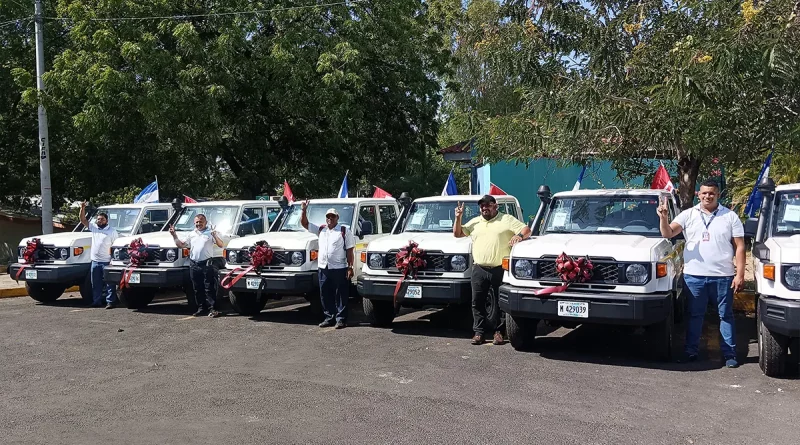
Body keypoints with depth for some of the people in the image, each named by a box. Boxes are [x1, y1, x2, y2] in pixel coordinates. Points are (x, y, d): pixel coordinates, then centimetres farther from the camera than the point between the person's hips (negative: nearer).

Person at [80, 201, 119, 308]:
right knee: (96, 284, 10)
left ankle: (111, 302, -5)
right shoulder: (94, 227, 13)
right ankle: (97, 301, 17)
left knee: (109, 283, -5)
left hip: (107, 262, -6)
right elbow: (83, 220, 12)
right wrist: (83, 208, -3)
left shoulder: (112, 231, -3)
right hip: (95, 261, 6)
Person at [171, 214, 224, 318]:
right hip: (194, 265, 5)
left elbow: (221, 245, -4)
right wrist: (174, 235, 5)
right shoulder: (191, 234, 16)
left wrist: (215, 236, -21)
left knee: (209, 288, -6)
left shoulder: (211, 233, 3)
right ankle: (201, 307, 19)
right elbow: (181, 245, 16)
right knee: (197, 288, 11)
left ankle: (212, 309, -5)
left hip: (207, 264, -5)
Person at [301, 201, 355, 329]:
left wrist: (350, 268, -10)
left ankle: (341, 319, 5)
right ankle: (329, 317, 19)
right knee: (325, 295, 9)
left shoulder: (345, 231, -1)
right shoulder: (320, 229, 13)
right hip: (323, 268, 5)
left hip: (340, 269, -5)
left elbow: (350, 251, -3)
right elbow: (304, 223, 14)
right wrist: (304, 210, -1)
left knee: (341, 295, 0)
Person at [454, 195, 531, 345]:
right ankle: (479, 332, 10)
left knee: (500, 303, 3)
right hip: (479, 269, 4)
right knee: (477, 302, 3)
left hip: (500, 269, -3)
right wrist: (458, 217, 5)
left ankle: (499, 331, 12)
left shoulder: (507, 220, 4)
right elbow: (457, 234, 19)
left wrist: (520, 235, -22)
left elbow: (527, 230, 0)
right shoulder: (474, 222, 16)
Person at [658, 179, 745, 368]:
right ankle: (690, 351, 17)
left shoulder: (730, 217, 3)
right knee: (694, 315, 9)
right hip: (694, 275, 1)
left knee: (726, 315, 8)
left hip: (723, 276, 0)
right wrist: (664, 218, -27)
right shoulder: (688, 215, 3)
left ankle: (730, 354, 15)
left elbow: (739, 247, 2)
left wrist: (740, 274, -5)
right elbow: (668, 234, -6)